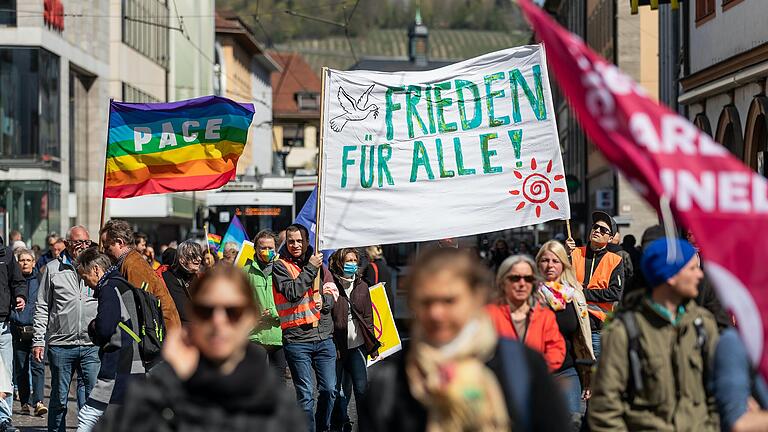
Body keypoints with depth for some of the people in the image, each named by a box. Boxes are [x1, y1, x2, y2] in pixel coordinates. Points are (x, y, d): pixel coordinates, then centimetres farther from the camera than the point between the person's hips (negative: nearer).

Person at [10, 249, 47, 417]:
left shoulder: (40, 280, 6)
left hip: (36, 330, -1)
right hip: (17, 331, 1)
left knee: (38, 366, -12)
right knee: (20, 368, 6)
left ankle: (38, 402, -18)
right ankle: (25, 402, 14)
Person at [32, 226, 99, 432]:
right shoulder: (53, 269, 6)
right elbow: (42, 308, 8)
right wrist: (38, 340, 2)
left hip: (92, 345, 1)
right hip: (60, 345, -1)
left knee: (91, 396, -2)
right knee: (59, 398, 6)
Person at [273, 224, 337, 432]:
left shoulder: (317, 262, 14)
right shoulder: (280, 266, -1)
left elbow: (332, 292, 20)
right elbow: (292, 293, -16)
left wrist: (324, 300, -2)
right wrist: (310, 269, -13)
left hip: (324, 337, 5)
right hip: (297, 340, -5)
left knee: (329, 389, 8)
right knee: (305, 394, -4)